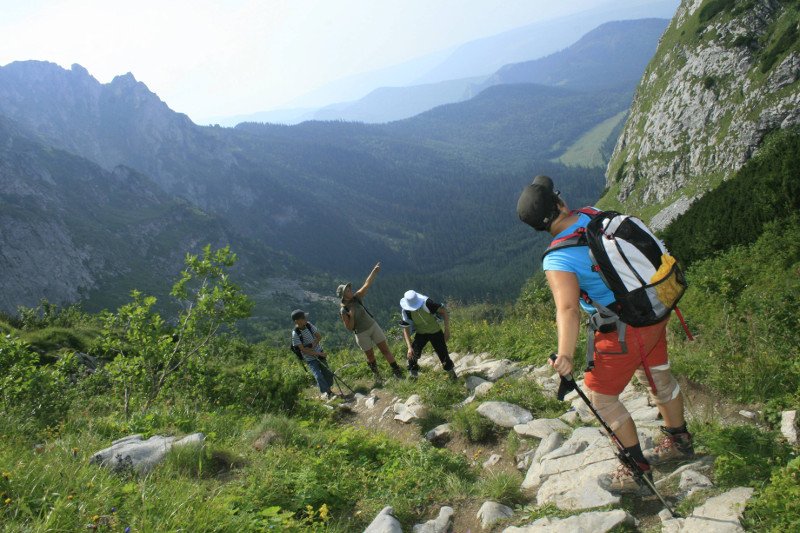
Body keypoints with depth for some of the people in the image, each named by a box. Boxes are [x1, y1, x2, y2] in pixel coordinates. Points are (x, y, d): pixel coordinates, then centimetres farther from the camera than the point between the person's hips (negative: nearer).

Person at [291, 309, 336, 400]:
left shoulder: (309, 325, -7)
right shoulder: (295, 333, -20)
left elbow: (319, 336, 1)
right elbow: (303, 349, -19)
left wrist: (313, 344, -19)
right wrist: (319, 354, -21)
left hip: (320, 353, 5)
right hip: (310, 358, -5)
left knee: (327, 373, 8)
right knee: (318, 376, -15)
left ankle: (327, 390, 28)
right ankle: (325, 393, -3)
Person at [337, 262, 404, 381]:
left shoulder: (357, 298, -5)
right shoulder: (343, 311, -14)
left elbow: (367, 284, -11)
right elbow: (349, 328, -13)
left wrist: (374, 271, -19)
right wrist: (351, 316, -28)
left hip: (373, 326, 3)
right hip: (362, 334, -3)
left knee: (385, 349, 0)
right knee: (370, 355, 11)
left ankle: (397, 371, 3)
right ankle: (376, 374, 34)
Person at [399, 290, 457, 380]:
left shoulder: (426, 302, -30)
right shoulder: (406, 311, -21)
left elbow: (444, 311, -22)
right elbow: (406, 329, -15)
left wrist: (447, 331, -24)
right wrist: (410, 347, -24)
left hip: (435, 331, -2)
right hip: (421, 333, 2)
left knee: (443, 354, -1)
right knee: (412, 354, -16)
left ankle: (453, 377, 23)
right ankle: (413, 375, 5)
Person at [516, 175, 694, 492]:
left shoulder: (557, 260, -25)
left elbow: (568, 308, -40)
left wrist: (566, 354, -49)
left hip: (625, 331, -8)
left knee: (601, 396, 9)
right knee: (657, 377, 27)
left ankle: (638, 469, 23)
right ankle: (679, 441, 50)